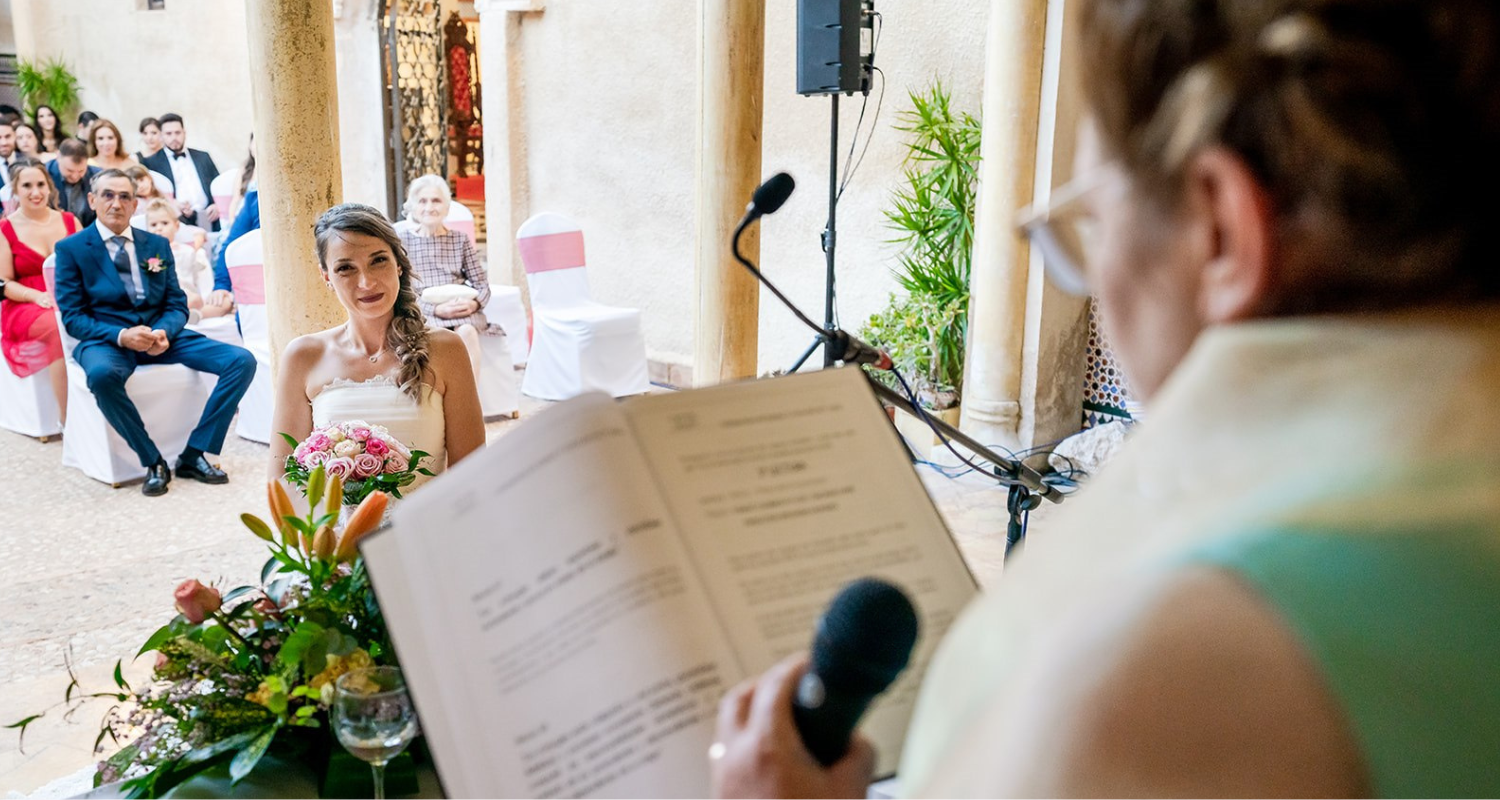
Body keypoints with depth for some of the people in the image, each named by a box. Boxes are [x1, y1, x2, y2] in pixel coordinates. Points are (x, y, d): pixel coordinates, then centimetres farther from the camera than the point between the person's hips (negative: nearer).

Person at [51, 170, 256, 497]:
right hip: (106, 339, -4)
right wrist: (121, 335, -21)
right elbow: (73, 317, -3)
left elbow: (177, 305, 11)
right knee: (102, 374, -41)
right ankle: (153, 462, -22)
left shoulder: (157, 244, 14)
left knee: (242, 360, -17)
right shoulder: (71, 249, 3)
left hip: (161, 335, 4)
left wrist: (163, 332, -13)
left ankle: (194, 456, -12)